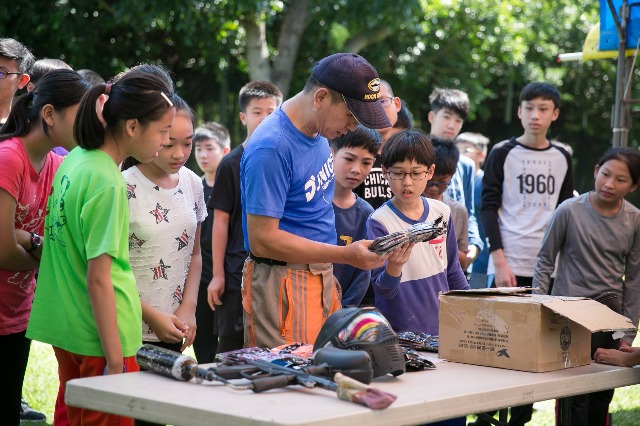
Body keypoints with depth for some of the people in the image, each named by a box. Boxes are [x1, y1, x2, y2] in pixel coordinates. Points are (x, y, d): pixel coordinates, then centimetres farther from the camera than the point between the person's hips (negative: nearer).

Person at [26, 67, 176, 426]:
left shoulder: (74, 160, 5)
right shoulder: (107, 184, -21)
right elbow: (99, 279, -21)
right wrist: (115, 360, -18)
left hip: (66, 329, 9)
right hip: (100, 339, -9)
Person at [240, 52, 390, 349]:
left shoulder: (317, 134, 7)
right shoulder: (271, 148, -20)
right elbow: (262, 240, -21)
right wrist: (346, 255, -20)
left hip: (322, 277, 9)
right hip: (283, 286, -8)